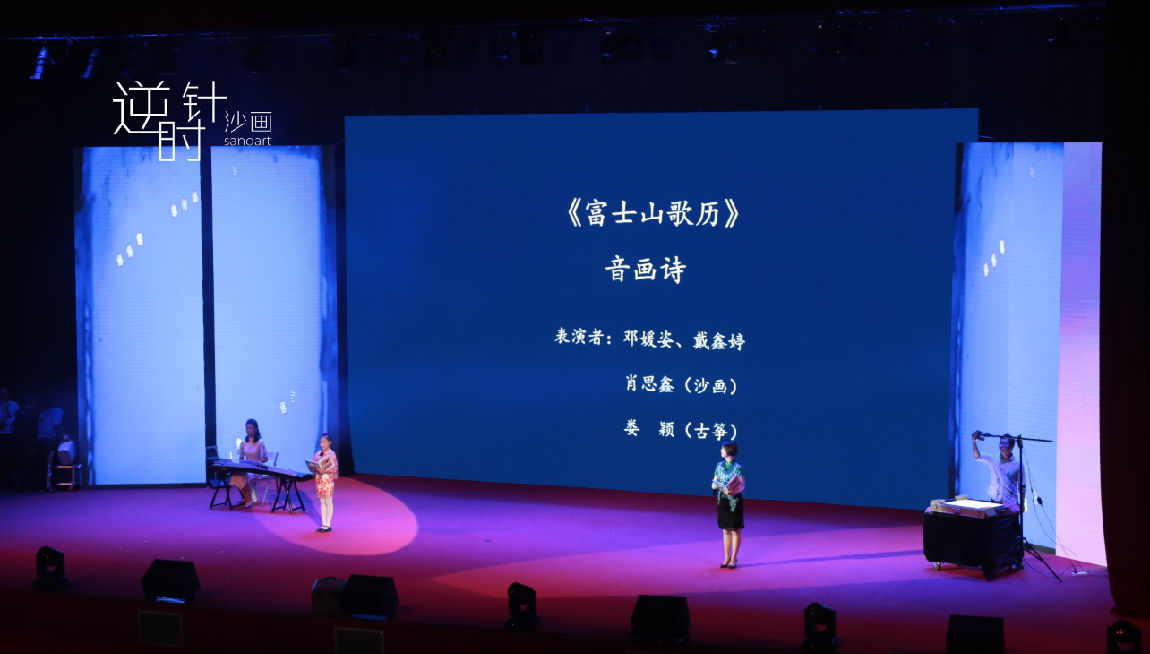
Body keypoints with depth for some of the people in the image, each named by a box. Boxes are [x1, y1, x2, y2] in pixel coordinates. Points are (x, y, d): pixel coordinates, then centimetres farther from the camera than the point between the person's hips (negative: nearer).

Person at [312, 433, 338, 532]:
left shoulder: (331, 454, -9)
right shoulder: (318, 454, 10)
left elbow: (334, 468, -14)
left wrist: (323, 471, -25)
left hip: (328, 480, -6)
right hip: (319, 480, 6)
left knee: (328, 502, 0)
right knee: (322, 502, 10)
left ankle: (328, 525, 4)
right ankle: (323, 524, 14)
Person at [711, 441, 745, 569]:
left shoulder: (737, 468, -10)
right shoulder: (719, 465, 7)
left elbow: (742, 486, -12)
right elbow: (714, 485, 8)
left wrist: (731, 490, -30)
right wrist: (722, 486, -13)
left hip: (734, 501, -5)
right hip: (723, 501, 5)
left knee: (736, 530, 2)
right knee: (726, 530, 10)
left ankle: (733, 558, 9)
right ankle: (726, 558, 17)